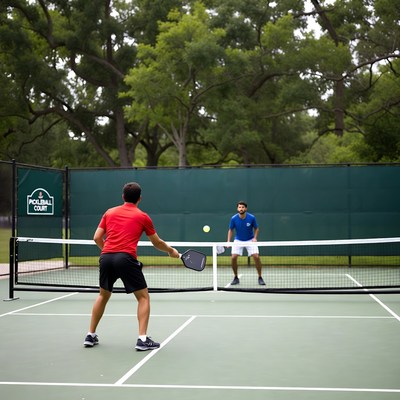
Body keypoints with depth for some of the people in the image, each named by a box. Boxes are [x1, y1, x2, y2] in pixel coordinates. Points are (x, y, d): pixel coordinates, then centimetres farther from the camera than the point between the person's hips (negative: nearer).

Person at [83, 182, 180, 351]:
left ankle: (90, 335, 27)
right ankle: (142, 339, -3)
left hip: (106, 257, 4)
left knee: (103, 295, 25)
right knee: (143, 297, 7)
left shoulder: (110, 212, 18)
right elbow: (157, 243, 19)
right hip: (126, 259, -4)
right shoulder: (142, 217, 10)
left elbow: (97, 238, 15)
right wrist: (171, 251, 37)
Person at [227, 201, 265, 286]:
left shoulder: (251, 218, -17)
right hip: (238, 241, 1)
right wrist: (228, 241, -11)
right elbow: (230, 230, 0)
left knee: (256, 257, -16)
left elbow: (256, 228, -1)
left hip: (250, 240, -1)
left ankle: (260, 278, 1)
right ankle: (236, 278, 6)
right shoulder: (234, 218, -15)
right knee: (233, 257, -15)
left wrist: (255, 238, -17)